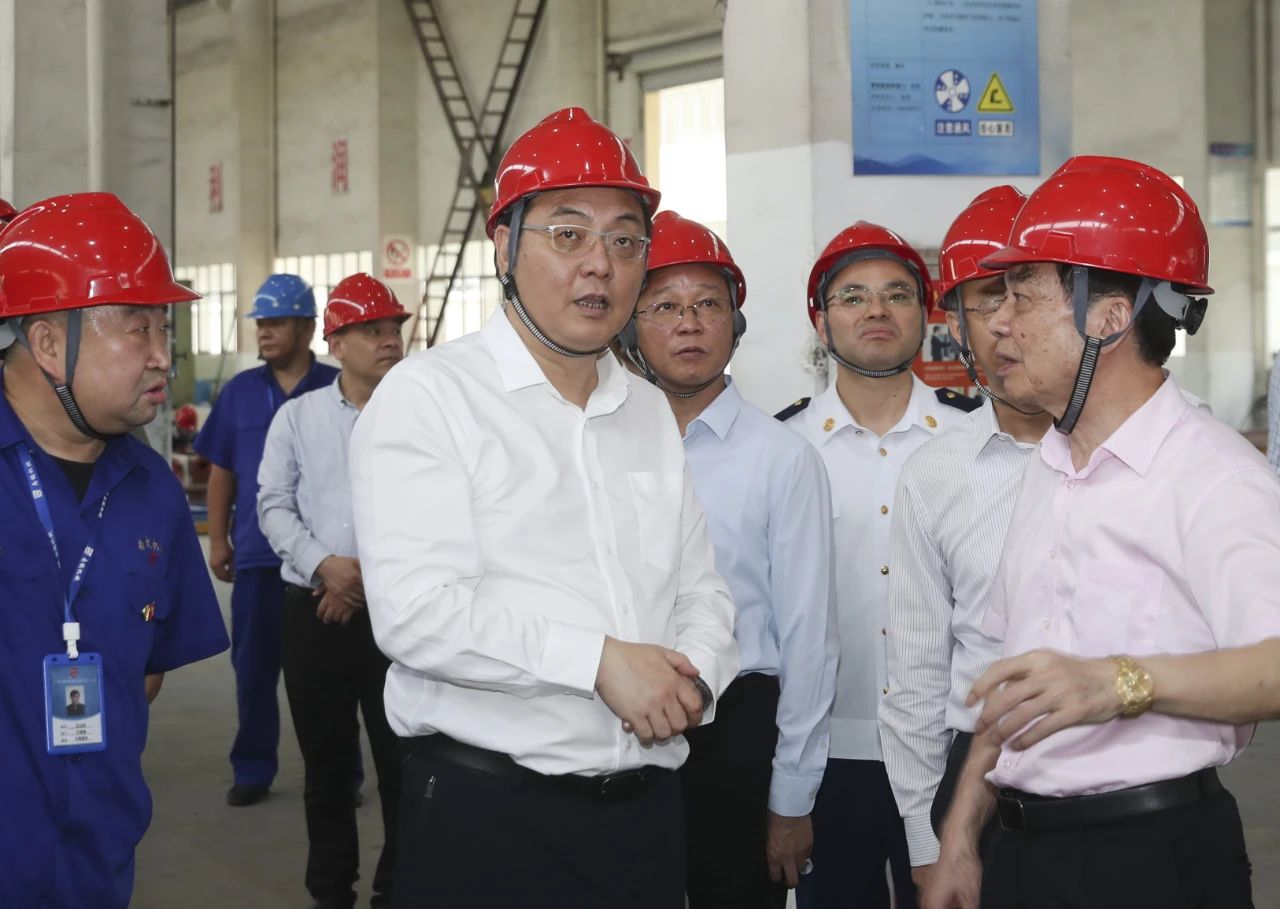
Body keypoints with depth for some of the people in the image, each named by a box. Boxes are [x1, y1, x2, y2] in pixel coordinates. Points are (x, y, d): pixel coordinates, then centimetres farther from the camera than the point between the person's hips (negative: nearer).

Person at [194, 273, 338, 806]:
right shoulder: (240, 392, 6)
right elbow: (221, 472, 9)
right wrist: (218, 540, 4)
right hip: (257, 554, 3)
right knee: (253, 667, 8)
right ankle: (252, 771, 19)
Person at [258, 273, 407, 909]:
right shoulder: (297, 416, 7)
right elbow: (274, 504, 3)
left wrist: (371, 573, -12)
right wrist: (324, 564, -11)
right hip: (311, 609, 2)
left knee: (401, 759, 0)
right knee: (325, 760, 12)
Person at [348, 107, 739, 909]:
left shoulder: (651, 411, 14)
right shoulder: (427, 396, -7)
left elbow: (700, 589, 13)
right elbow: (415, 609, -18)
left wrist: (692, 676, -8)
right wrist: (600, 661, -18)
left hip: (645, 806, 6)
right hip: (485, 811, -6)